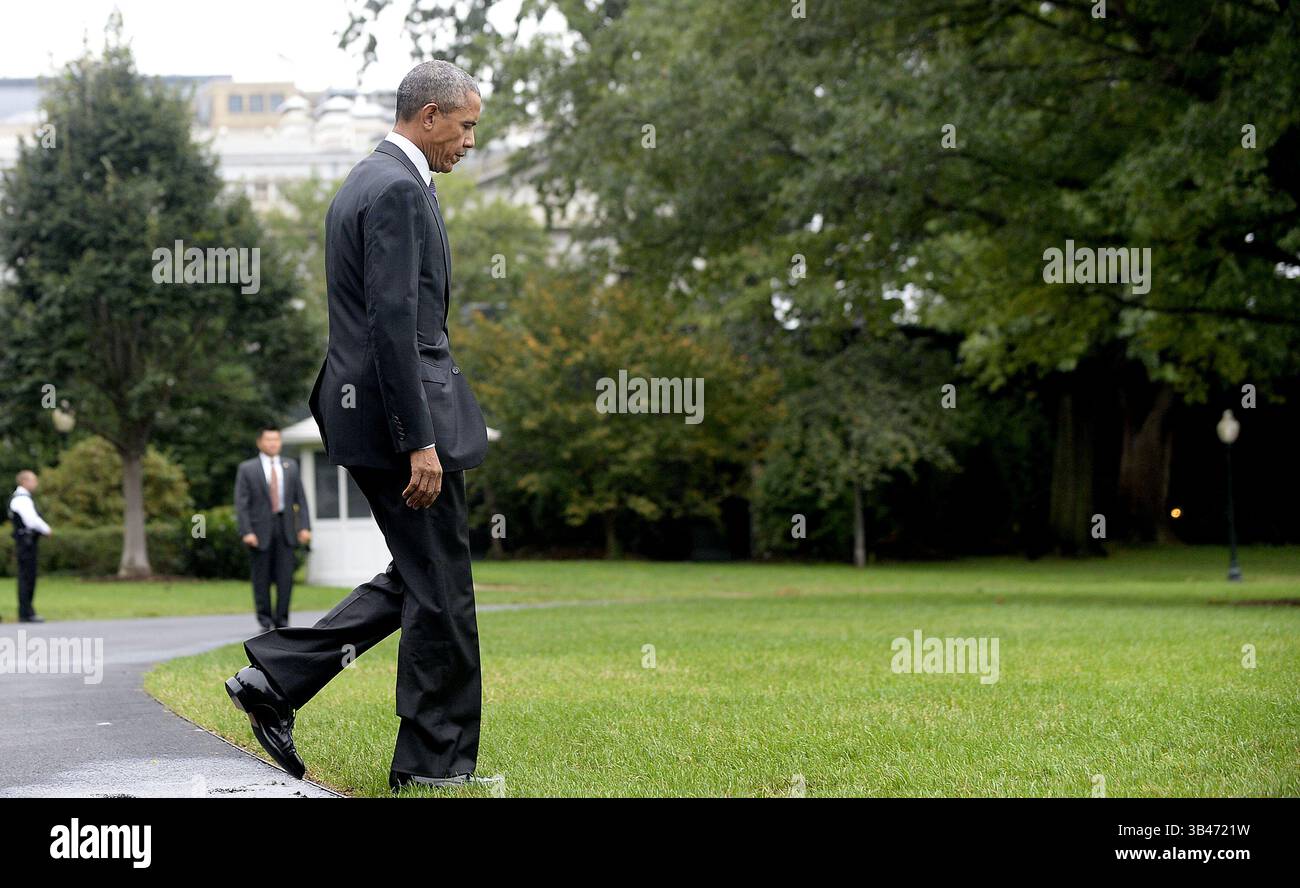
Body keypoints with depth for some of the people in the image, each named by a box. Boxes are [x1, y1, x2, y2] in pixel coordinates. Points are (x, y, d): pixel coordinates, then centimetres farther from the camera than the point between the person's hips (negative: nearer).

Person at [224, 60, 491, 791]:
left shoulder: (366, 182, 17)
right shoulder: (400, 190, -15)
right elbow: (394, 323, -22)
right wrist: (420, 442, -22)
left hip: (363, 408, 10)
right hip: (402, 410, -10)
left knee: (417, 579, 16)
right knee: (440, 589, -1)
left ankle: (276, 678, 10)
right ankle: (436, 763, 7)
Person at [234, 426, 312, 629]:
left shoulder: (291, 467, 11)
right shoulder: (246, 469, 2)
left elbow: (301, 499, 9)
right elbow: (241, 504, -3)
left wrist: (304, 527, -1)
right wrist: (246, 532, -12)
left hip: (285, 529, 2)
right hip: (260, 529, -2)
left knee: (285, 576, -4)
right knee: (261, 578, 2)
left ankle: (281, 619, 3)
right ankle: (265, 620, 12)